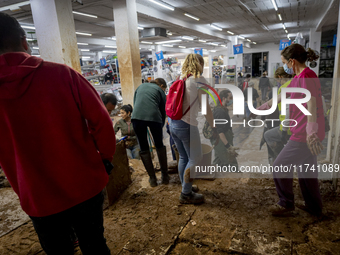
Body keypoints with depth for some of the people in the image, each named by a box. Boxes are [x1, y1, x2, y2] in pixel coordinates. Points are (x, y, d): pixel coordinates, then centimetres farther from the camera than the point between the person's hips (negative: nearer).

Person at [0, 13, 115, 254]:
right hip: (85, 185, 0)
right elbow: (101, 121, -13)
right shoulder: (62, 74, -13)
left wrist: (23, 191, 15)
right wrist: (105, 158, 3)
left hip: (38, 199, 1)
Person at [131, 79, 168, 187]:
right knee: (159, 146, 19)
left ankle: (152, 179, 18)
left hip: (137, 117, 2)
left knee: (144, 148, 15)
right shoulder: (159, 90, 21)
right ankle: (165, 176, 23)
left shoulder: (140, 86, 30)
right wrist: (161, 126, 26)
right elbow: (163, 109, 18)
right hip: (154, 117, -1)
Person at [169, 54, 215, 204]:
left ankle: (186, 189, 33)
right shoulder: (199, 81, -6)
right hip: (187, 125, -8)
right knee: (195, 159, 5)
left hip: (173, 123, 8)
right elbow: (205, 107, -6)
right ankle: (186, 195, 15)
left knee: (183, 158, 19)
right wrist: (212, 125, 4)